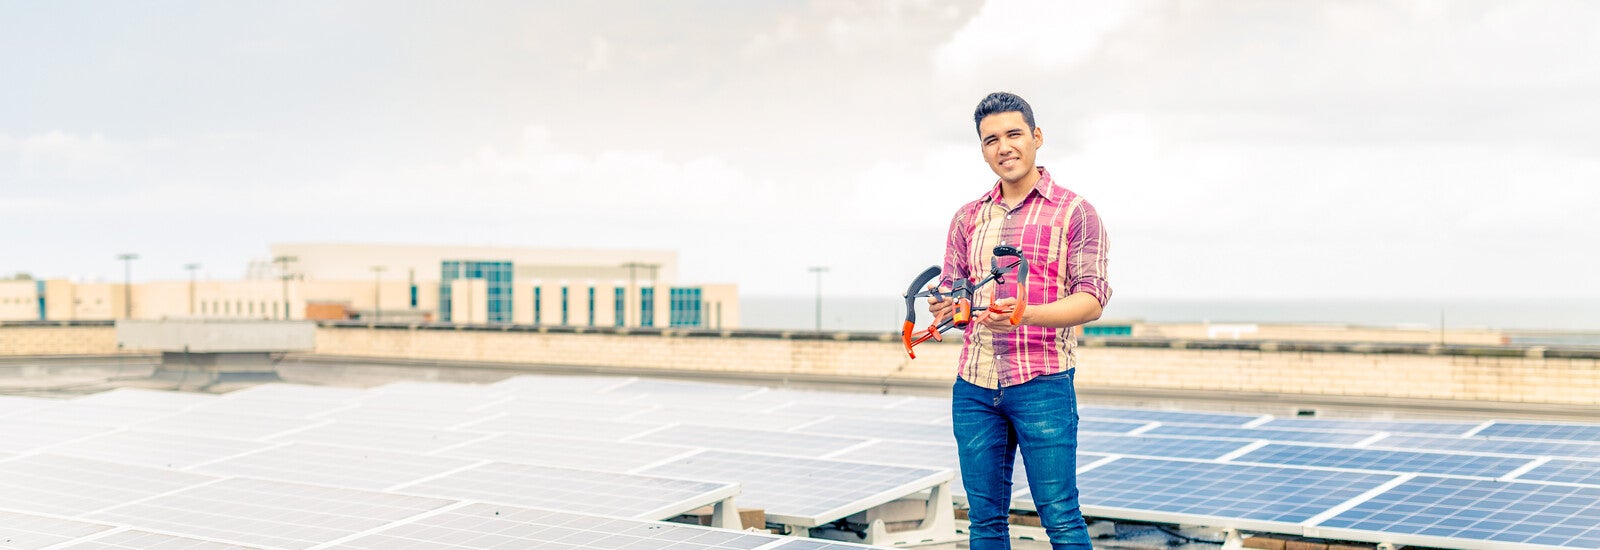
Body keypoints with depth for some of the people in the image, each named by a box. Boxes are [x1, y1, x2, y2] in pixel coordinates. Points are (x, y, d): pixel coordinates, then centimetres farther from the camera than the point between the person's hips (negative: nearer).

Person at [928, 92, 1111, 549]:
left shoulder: (1074, 212, -1)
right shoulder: (967, 219, 14)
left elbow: (1092, 299, -8)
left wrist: (1025, 314, -25)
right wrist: (945, 308, -8)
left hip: (1042, 386, -5)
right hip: (973, 388, 5)